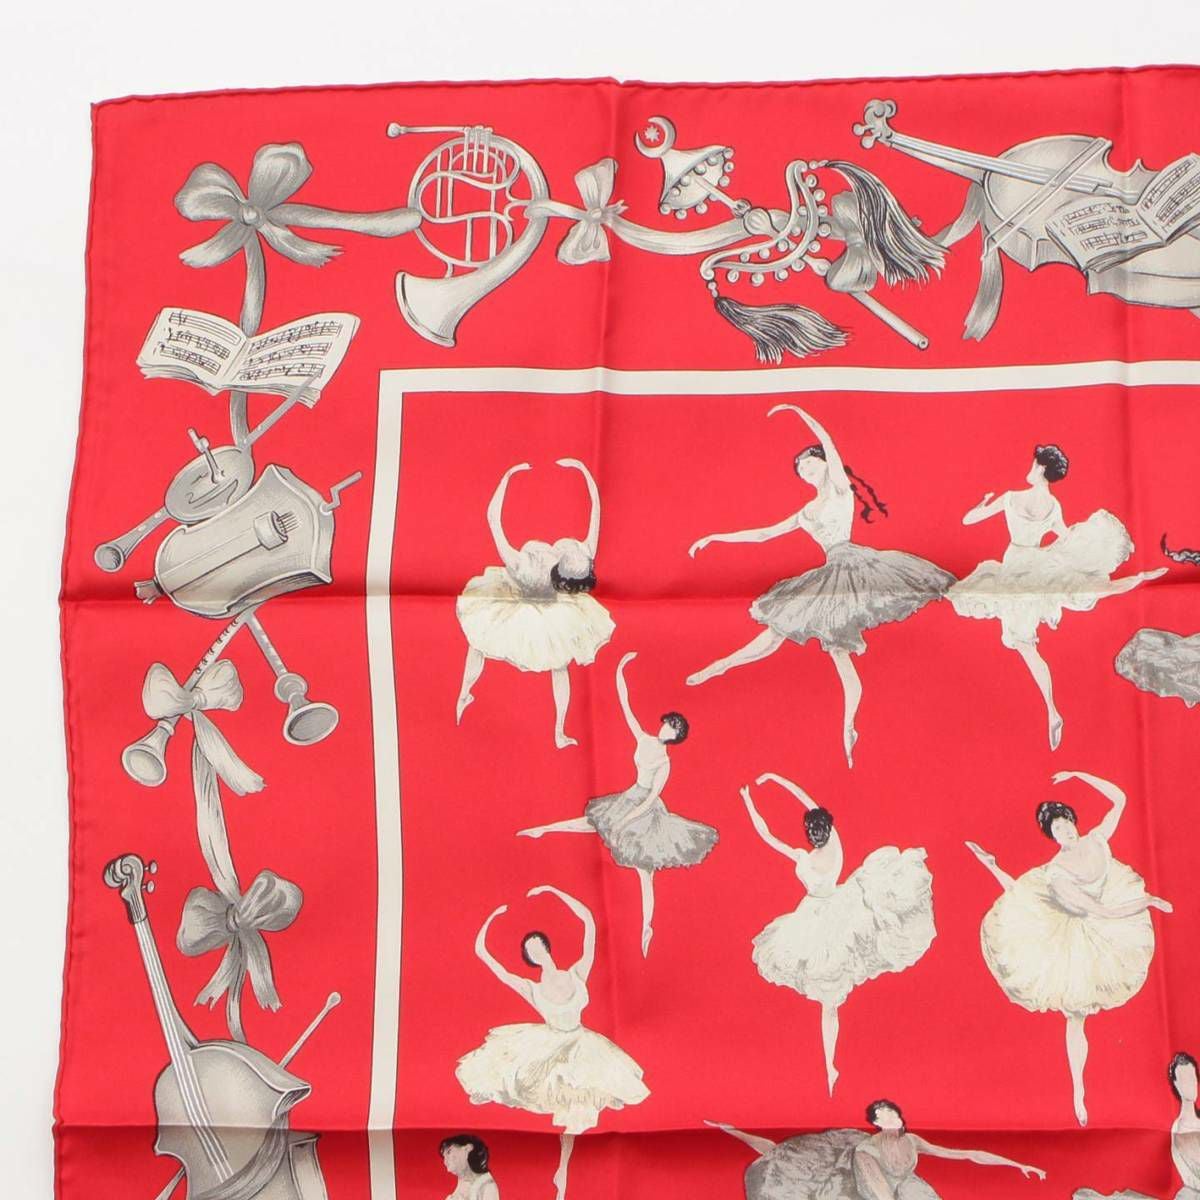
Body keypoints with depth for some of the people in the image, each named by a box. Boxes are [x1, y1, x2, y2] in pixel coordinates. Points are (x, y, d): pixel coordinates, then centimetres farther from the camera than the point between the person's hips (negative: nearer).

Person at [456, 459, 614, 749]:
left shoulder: (523, 567, -45)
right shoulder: (583, 561, -37)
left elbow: (493, 516, -42)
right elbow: (596, 504, -29)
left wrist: (507, 477, -38)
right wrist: (582, 468, -26)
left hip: (516, 620, -2)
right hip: (553, 621, 2)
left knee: (478, 642, 29)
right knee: (559, 668, 28)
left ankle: (463, 697, 44)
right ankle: (560, 734, 33)